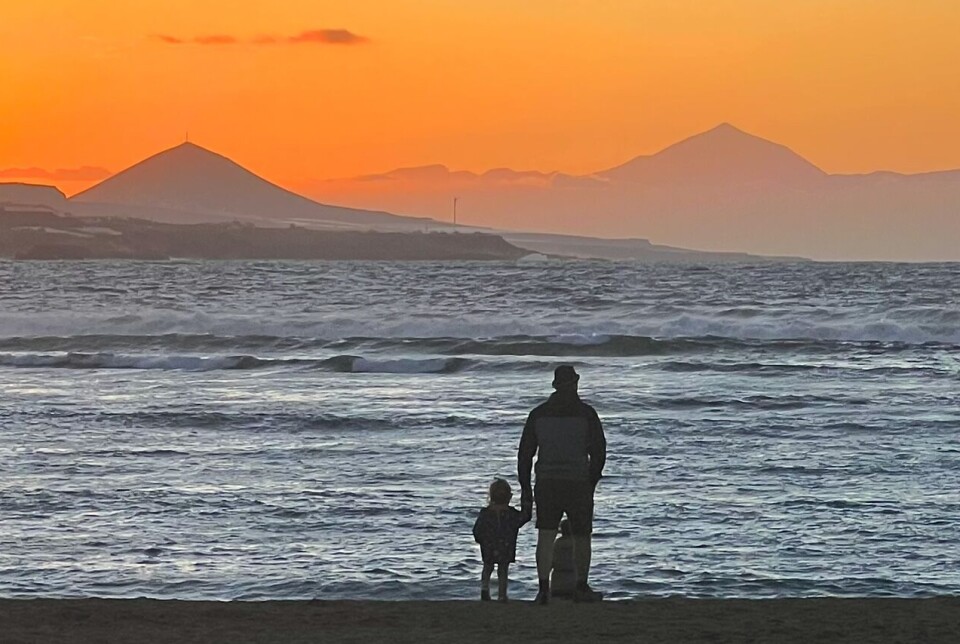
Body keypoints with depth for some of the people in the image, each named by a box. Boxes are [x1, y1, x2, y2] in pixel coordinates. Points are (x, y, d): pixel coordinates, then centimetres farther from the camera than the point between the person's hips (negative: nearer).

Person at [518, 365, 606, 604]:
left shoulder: (538, 414, 5)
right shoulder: (586, 413, -3)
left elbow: (525, 454, 6)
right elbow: (599, 452, -2)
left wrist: (525, 489, 10)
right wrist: (592, 483, 10)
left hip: (546, 484, 2)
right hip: (578, 483, -2)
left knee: (545, 537, 0)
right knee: (582, 536, 12)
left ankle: (543, 588, -10)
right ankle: (581, 588, 17)